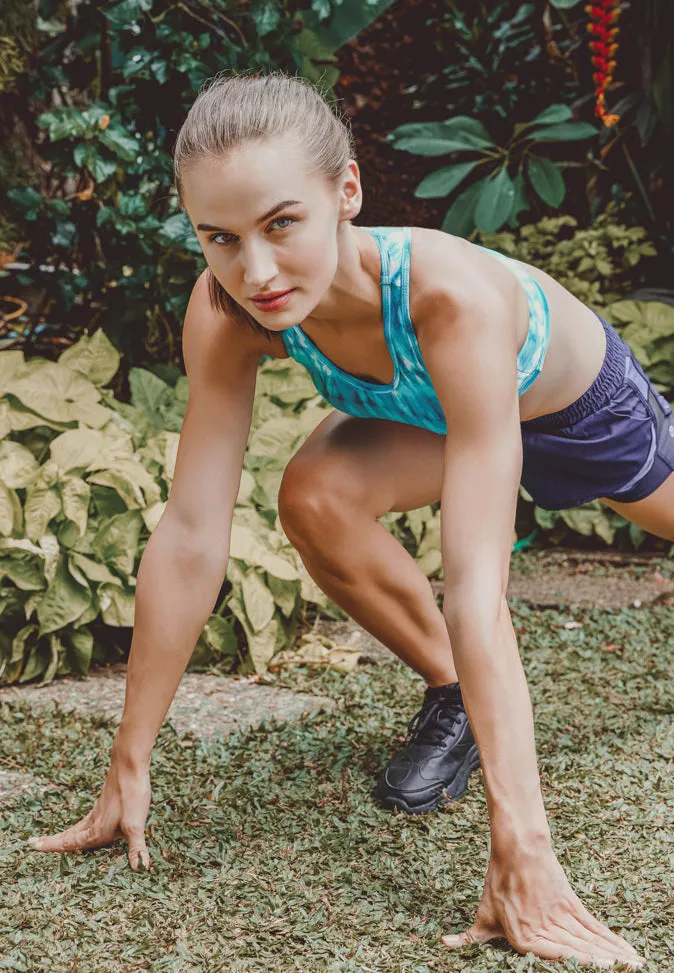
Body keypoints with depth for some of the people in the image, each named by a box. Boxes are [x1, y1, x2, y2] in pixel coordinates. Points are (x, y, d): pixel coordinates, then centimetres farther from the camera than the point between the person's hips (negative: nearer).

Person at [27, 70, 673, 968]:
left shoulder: (455, 296, -48)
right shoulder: (227, 310, -35)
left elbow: (475, 586, -52)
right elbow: (189, 539, -30)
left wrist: (522, 851, -54)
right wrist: (128, 772, -28)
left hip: (578, 397, -2)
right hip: (426, 411, 2)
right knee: (315, 499, -25)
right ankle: (453, 697, 0)